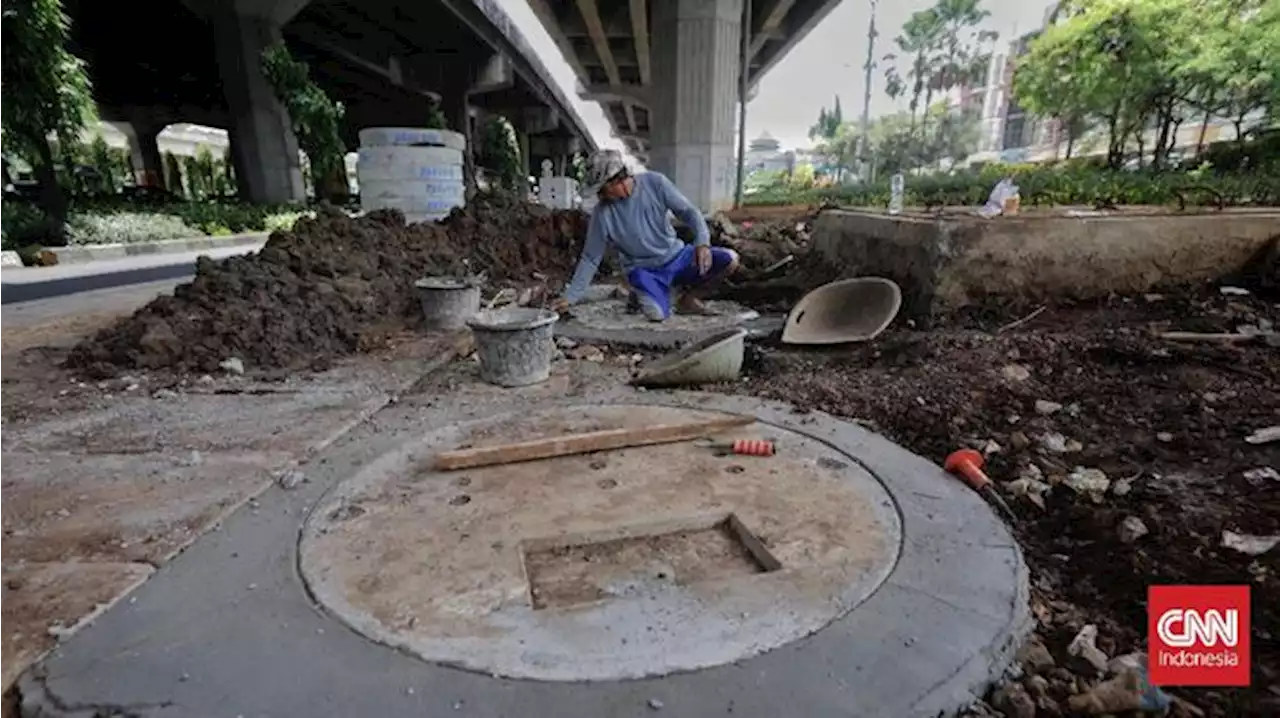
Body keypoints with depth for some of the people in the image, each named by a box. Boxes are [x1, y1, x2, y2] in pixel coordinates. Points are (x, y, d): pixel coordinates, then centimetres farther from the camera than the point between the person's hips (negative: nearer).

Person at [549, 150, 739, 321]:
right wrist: (571, 296, -8)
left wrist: (702, 242, -25)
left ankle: (687, 297, 6)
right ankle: (642, 295, 6)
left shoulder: (655, 182, -11)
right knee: (656, 313, -32)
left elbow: (688, 211, -7)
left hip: (677, 256, 3)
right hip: (644, 270, -2)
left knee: (730, 260, -16)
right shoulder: (602, 213, -13)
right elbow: (590, 259, -6)